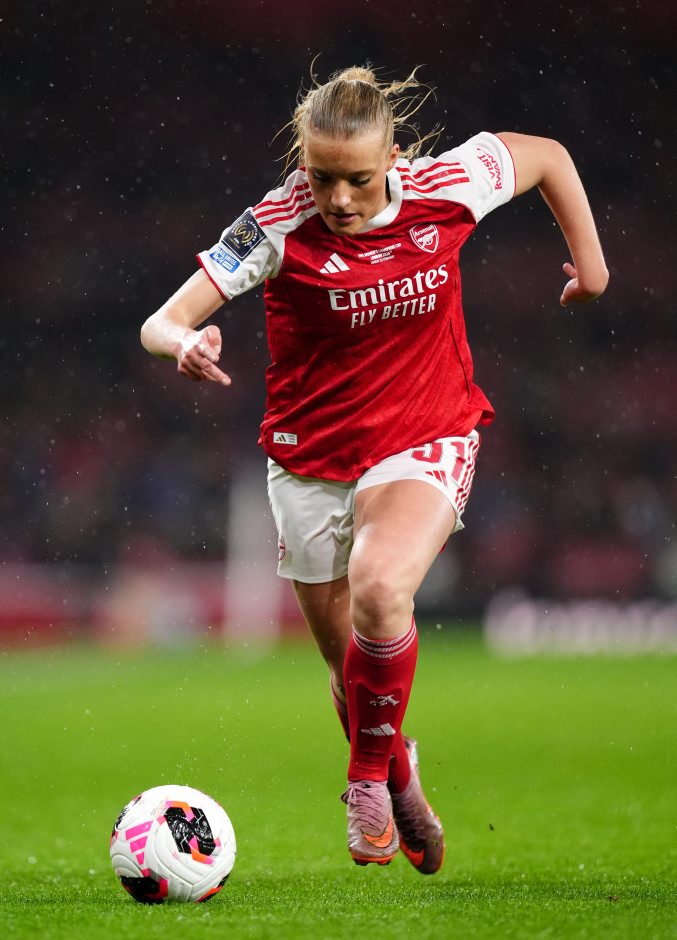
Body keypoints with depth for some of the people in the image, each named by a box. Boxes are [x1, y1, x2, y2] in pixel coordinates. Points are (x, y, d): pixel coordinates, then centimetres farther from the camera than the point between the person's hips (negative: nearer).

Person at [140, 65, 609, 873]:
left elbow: (548, 155, 7)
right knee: (354, 670, 11)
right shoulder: (278, 226, -19)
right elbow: (160, 324, -25)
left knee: (380, 590, -30)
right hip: (311, 461, 1)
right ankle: (399, 789, 41)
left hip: (424, 441, -1)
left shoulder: (445, 189, -14)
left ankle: (371, 779, -9)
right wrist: (185, 343, -47)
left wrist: (589, 256, 8)